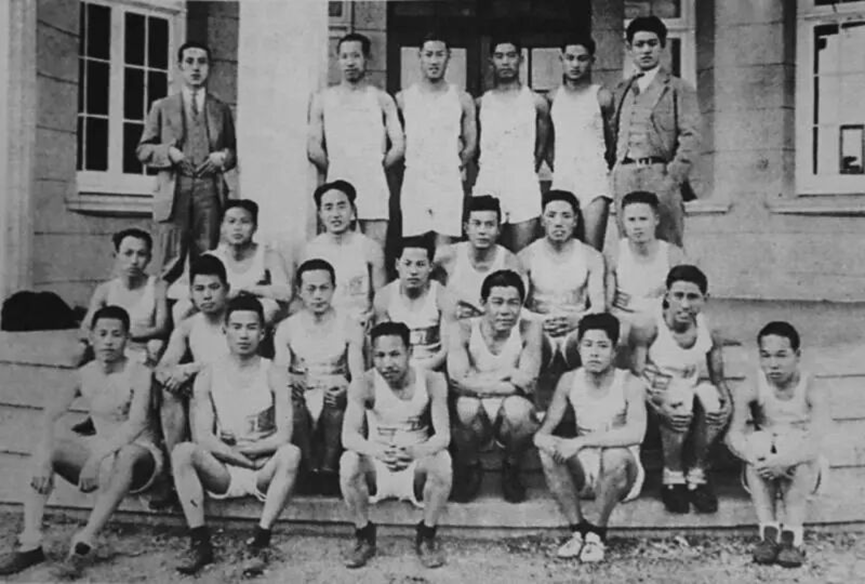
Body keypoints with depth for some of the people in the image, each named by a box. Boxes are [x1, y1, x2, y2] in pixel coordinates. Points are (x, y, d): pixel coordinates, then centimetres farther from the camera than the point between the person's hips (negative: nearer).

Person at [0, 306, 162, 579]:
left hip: (139, 453, -5)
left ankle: (85, 544, -33)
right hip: (101, 450, 5)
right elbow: (50, 416, -8)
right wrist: (44, 458, -25)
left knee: (121, 458, -39)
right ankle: (30, 544, -16)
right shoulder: (84, 375, 0)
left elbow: (136, 424, -27)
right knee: (42, 450, -15)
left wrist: (97, 458, -37)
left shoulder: (139, 374, -15)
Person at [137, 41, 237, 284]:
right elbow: (143, 150, 13)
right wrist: (169, 152, -6)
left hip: (210, 191, 1)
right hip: (174, 192, -1)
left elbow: (233, 152, 22)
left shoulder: (221, 109, 20)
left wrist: (222, 157, -1)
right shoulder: (162, 107, 16)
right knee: (172, 263, -7)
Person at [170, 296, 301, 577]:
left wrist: (241, 446, -12)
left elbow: (283, 436, -9)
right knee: (183, 451, -25)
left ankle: (259, 543, -25)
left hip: (264, 472, -1)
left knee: (291, 453, -31)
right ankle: (199, 542, -19)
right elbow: (202, 437, -6)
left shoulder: (274, 375, 0)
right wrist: (247, 460, -14)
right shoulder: (208, 376, 3)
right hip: (221, 472, 1)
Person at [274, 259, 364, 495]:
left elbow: (358, 376, -1)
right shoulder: (286, 328, 10)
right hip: (301, 396, 1)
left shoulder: (350, 328, 7)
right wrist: (290, 379, -25)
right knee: (290, 402, -33)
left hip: (334, 396, 0)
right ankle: (310, 469, -27)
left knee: (338, 404, -34)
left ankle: (329, 469, -28)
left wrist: (346, 387, -25)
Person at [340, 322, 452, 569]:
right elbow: (349, 436, -22)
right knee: (349, 461, -30)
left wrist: (415, 451, -41)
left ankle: (426, 537, -7)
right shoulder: (363, 384, -13)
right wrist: (377, 451, -44)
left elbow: (443, 435, -19)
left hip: (417, 467, 0)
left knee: (442, 461, -31)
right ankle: (364, 537, -6)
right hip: (377, 468, 0)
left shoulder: (432, 381, -13)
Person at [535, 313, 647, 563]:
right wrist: (543, 439, -31)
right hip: (582, 469, 3)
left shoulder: (629, 384, -15)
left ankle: (597, 533, -13)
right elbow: (543, 430, -5)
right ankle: (578, 530, -11)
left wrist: (581, 441, -37)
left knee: (616, 455, -35)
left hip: (620, 473, -3)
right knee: (549, 449, -23)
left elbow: (635, 433, -32)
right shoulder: (570, 380, -4)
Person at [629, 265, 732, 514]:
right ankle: (673, 477, -14)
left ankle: (697, 475, -10)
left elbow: (718, 378, 5)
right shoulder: (647, 329, -17)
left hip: (690, 393, 4)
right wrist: (655, 400, -37)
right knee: (681, 406, -35)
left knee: (713, 400, -29)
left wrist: (726, 399, -17)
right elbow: (637, 376, -19)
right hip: (657, 395, -4)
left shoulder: (710, 334, -4)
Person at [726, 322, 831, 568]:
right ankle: (768, 531, -31)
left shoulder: (811, 390, -16)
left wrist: (785, 461, -46)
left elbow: (817, 441, -29)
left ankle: (792, 535, -30)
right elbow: (734, 434, -22)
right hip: (763, 468, 1)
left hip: (802, 468, -1)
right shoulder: (751, 388, -13)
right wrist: (757, 459, -42)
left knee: (807, 454, -33)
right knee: (757, 442, -31)